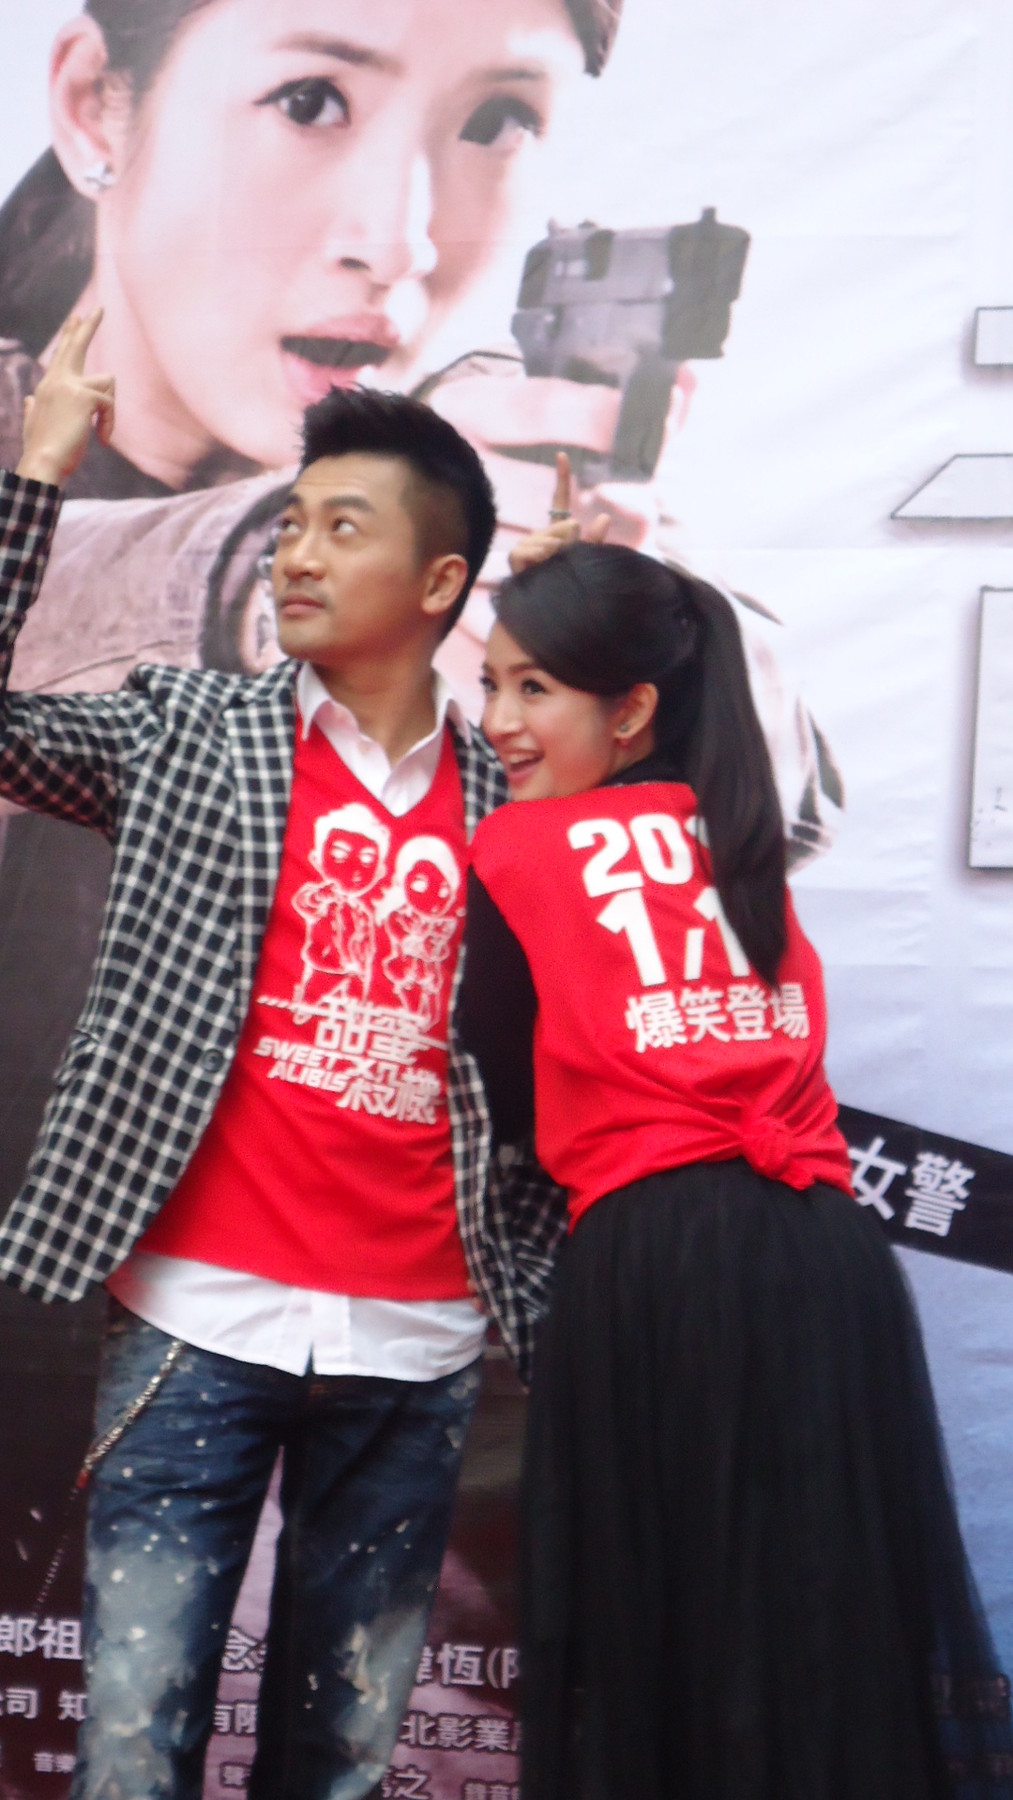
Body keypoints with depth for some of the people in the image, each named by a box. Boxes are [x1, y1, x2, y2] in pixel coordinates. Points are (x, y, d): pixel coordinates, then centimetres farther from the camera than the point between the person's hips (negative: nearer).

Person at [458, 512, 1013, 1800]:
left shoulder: (510, 854, 4)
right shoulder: (745, 825, 17)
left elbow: (505, 1100, 8)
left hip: (651, 1267, -5)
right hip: (831, 1255, 5)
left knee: (658, 1649, 4)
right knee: (837, 1623, 11)